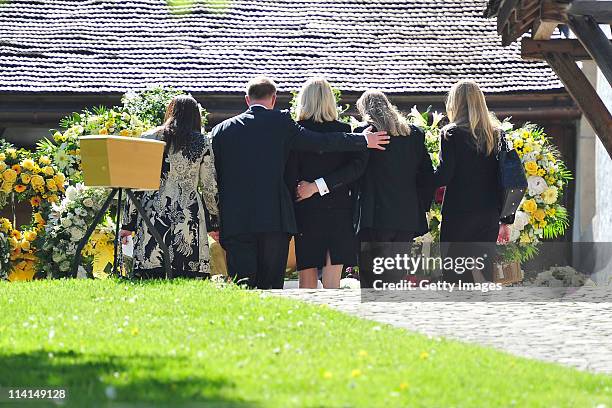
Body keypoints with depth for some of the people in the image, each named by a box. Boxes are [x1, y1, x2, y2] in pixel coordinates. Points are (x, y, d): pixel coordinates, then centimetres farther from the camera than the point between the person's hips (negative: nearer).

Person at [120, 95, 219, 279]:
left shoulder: (149, 138, 7)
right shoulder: (202, 144, 5)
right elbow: (210, 187, 6)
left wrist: (128, 223, 10)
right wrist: (214, 222, 16)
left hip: (152, 214, 1)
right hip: (189, 215, -1)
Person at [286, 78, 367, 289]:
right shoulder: (343, 130, 0)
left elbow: (290, 176, -7)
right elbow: (357, 166, -11)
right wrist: (319, 185, -11)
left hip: (306, 212, -1)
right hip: (339, 210, 1)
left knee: (307, 281, 6)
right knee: (332, 282, 2)